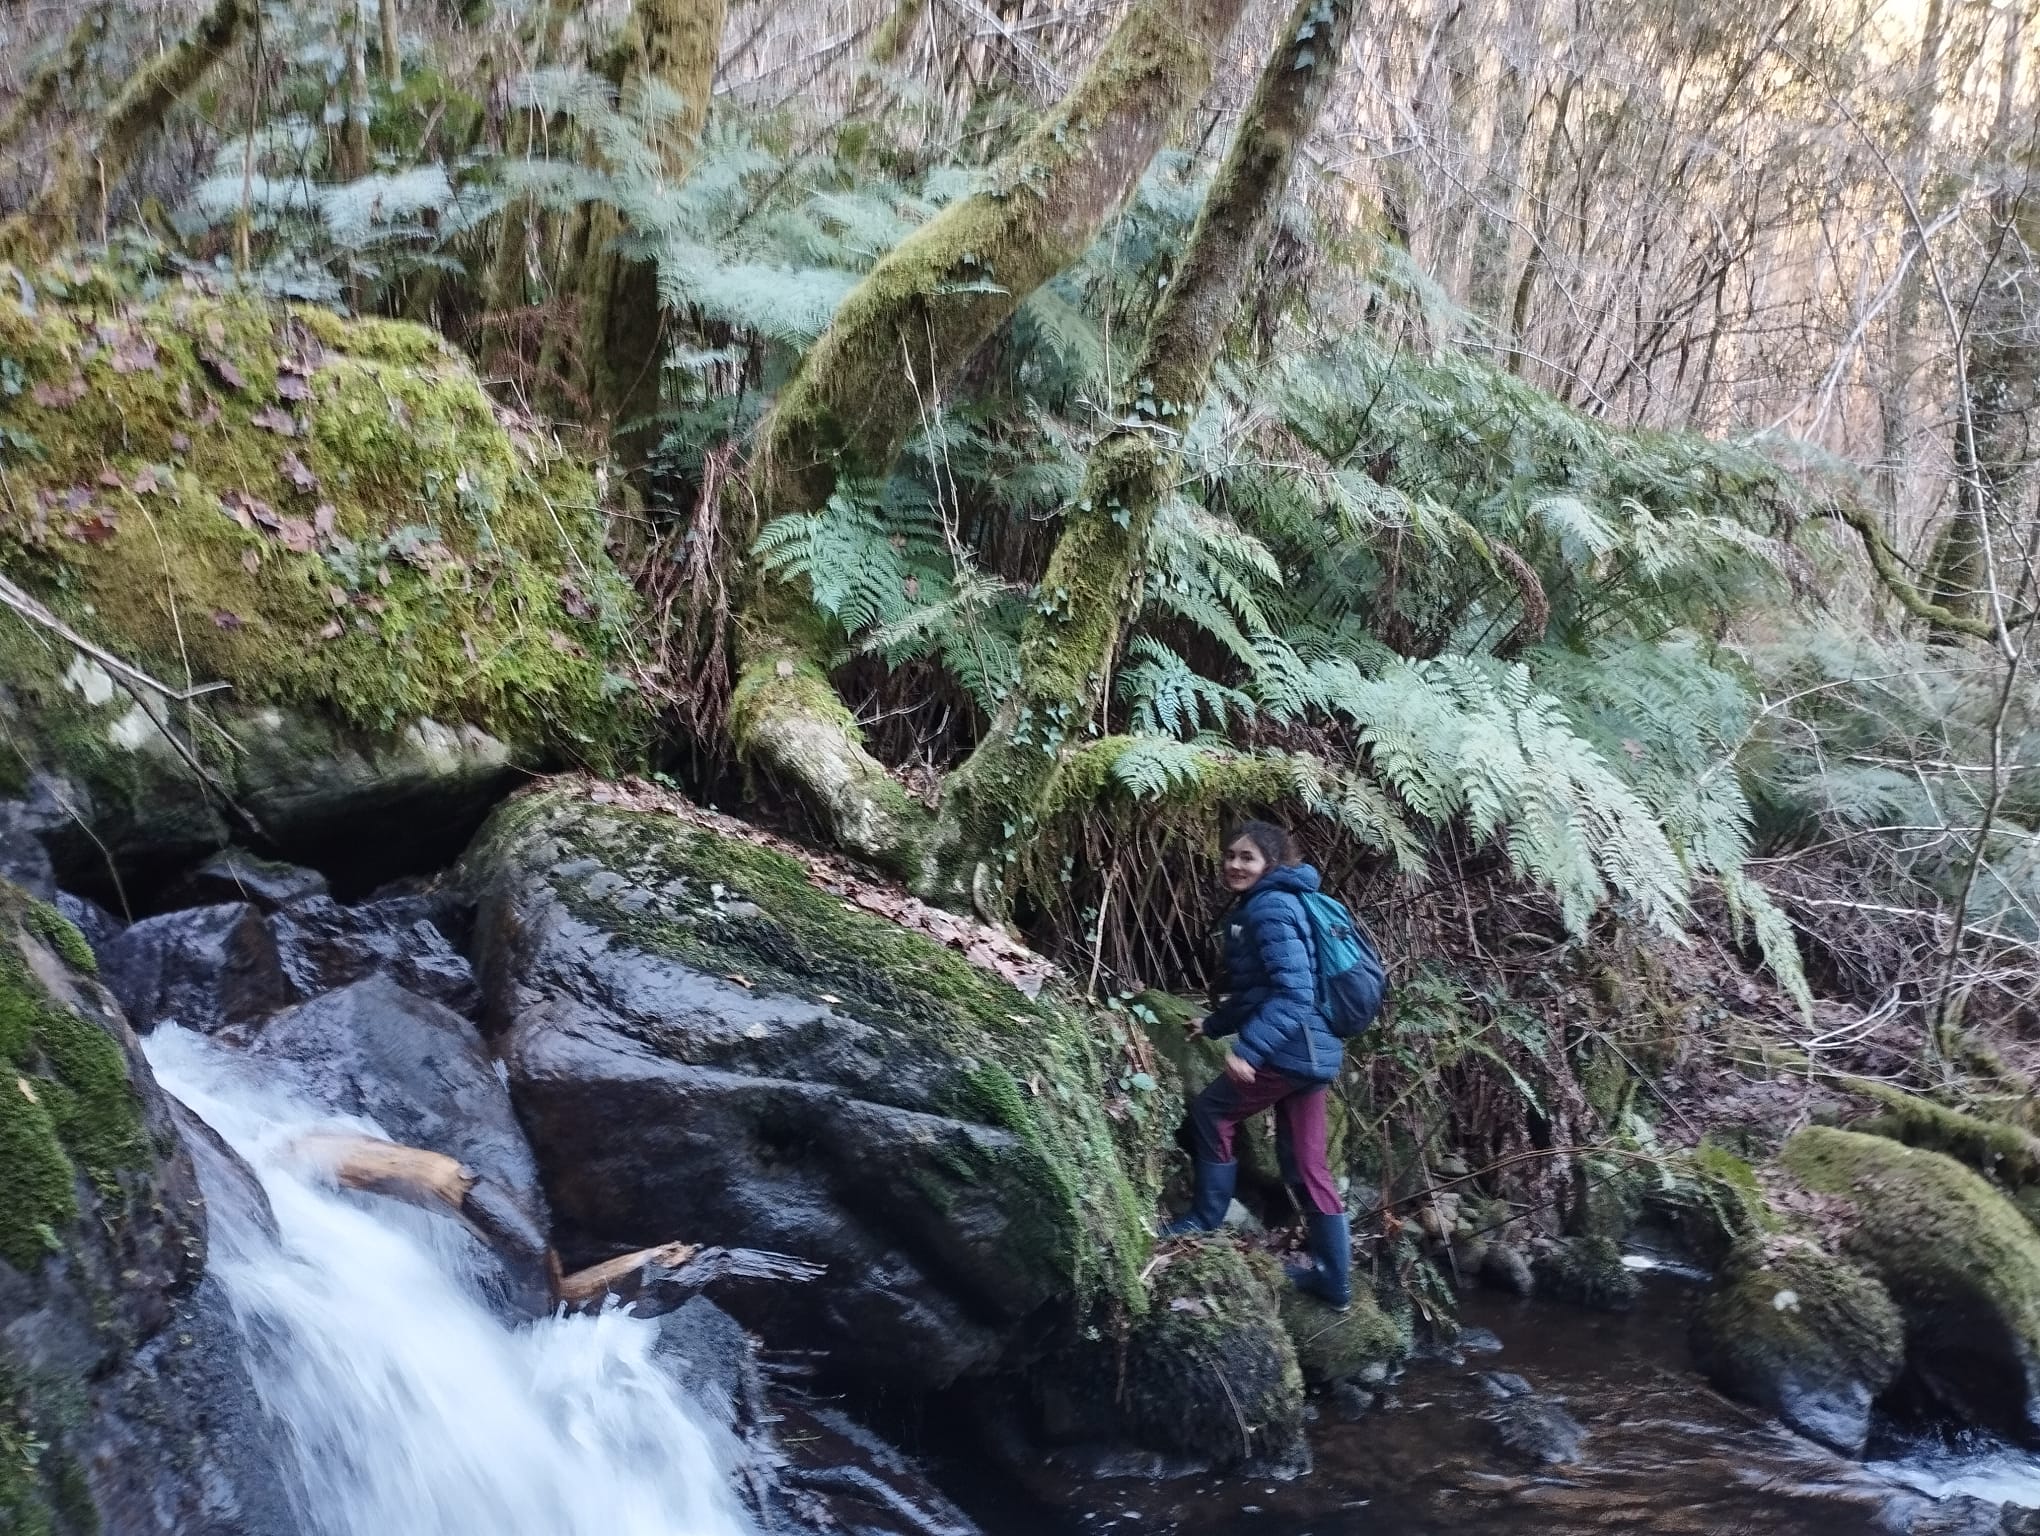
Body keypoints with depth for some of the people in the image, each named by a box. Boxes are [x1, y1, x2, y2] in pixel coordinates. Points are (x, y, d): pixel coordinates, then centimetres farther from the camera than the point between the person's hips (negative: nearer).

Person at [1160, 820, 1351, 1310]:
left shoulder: (1269, 908, -13)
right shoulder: (1261, 907, 18)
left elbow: (1293, 990, -23)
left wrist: (1247, 1048, -28)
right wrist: (1214, 1023, 32)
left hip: (1288, 1049, -10)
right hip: (1313, 1050, 10)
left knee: (1210, 1112, 6)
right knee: (1307, 1164, 12)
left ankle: (1203, 1220, 18)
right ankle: (1334, 1279, 17)